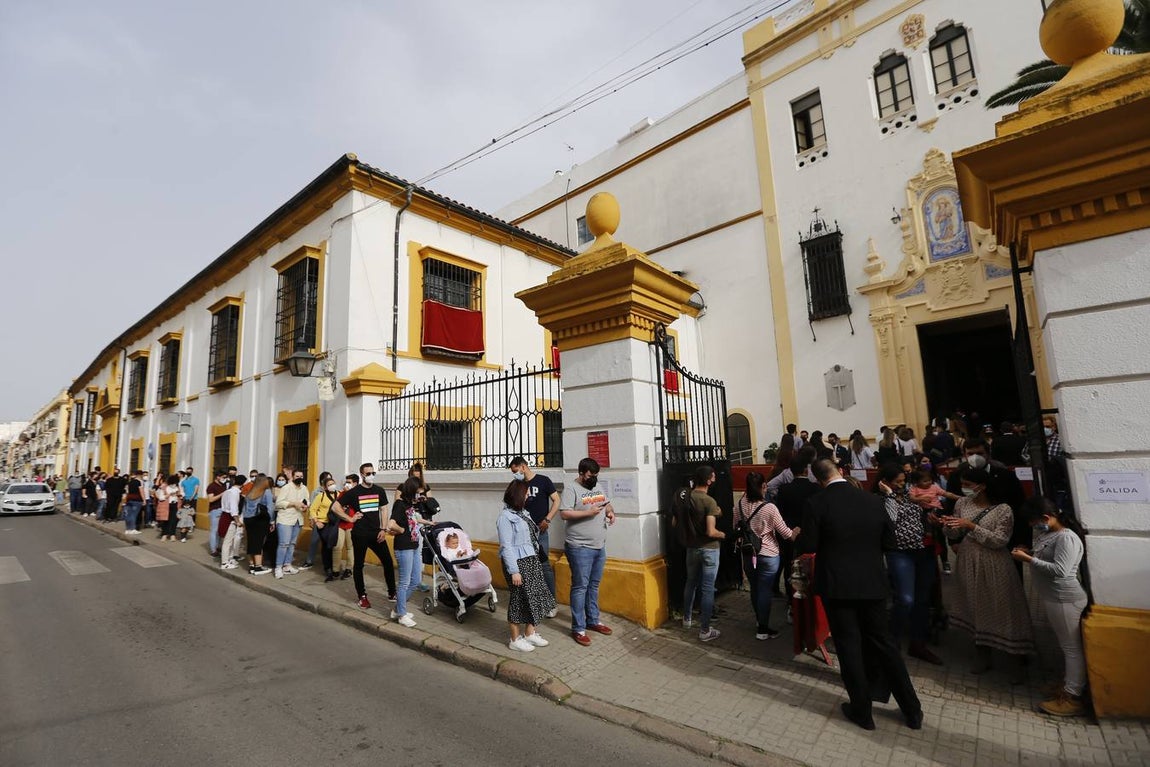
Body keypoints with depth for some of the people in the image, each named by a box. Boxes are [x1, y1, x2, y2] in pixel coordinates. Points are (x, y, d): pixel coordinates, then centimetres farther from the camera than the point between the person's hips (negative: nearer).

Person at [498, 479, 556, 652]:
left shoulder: (523, 512, 9)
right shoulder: (506, 517, -15)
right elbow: (506, 546, -17)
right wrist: (514, 571, -19)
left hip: (532, 561, 8)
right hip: (518, 563, -8)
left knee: (535, 597, 14)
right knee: (519, 600, 5)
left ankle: (530, 633, 30)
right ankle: (515, 639, 21)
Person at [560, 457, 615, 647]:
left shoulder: (597, 487, 10)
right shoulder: (571, 488, -13)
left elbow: (607, 503, 23)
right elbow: (564, 514, -20)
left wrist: (610, 511, 0)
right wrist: (588, 512, -23)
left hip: (599, 546, 7)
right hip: (580, 548, -7)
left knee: (594, 586, 18)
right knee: (580, 587, 0)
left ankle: (593, 620, 31)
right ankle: (578, 629, 11)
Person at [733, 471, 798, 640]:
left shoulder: (740, 505, -8)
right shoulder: (769, 508, -22)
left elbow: (736, 527, 6)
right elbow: (784, 532, -11)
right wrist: (795, 532, 10)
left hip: (747, 554, 5)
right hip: (768, 555, -5)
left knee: (755, 589, 20)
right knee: (765, 591, 7)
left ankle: (759, 621, 36)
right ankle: (762, 629, 15)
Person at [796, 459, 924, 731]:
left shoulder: (817, 503, -15)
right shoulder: (873, 501, -3)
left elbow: (808, 546, -13)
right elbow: (889, 542, 6)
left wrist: (797, 537, 8)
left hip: (836, 586, -4)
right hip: (872, 584, 4)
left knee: (849, 647, 9)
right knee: (883, 643, 18)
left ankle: (862, 711, 22)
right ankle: (912, 710, 27)